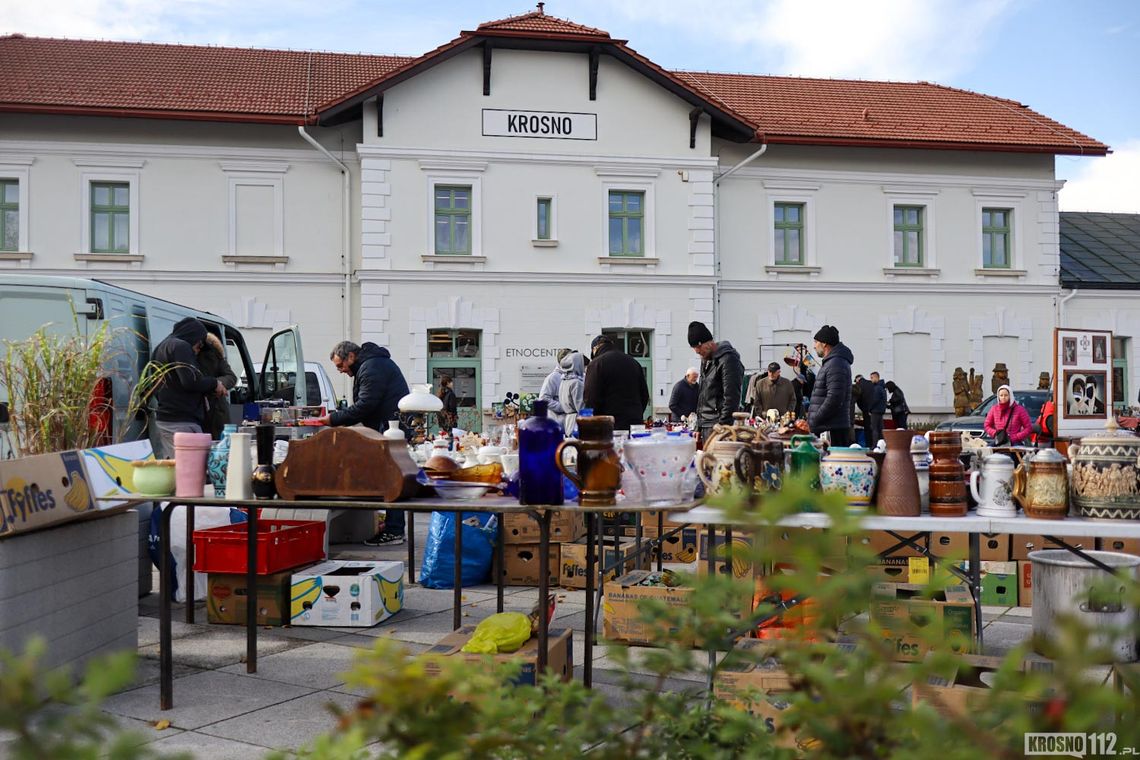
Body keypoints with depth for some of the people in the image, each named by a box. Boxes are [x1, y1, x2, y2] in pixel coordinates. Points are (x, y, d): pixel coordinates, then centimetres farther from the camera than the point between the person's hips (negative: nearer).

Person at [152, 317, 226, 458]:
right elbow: (191, 381, -20)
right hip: (182, 422, -10)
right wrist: (214, 383, -5)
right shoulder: (181, 346, -10)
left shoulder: (161, 347, 23)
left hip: (163, 419, 10)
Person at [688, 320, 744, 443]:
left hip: (718, 425, -9)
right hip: (705, 426, 9)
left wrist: (722, 425, -19)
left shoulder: (728, 359, -11)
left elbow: (731, 397, -16)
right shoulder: (705, 360, 18)